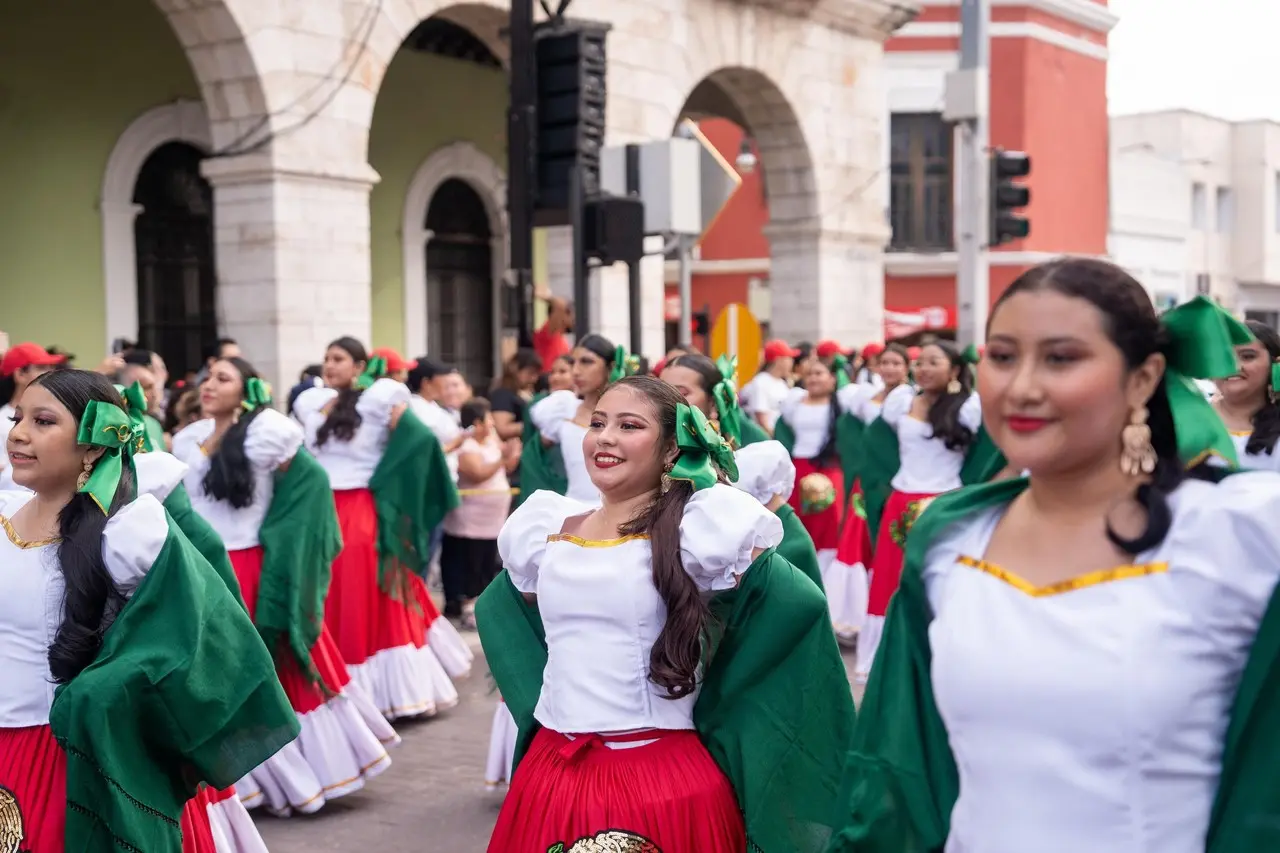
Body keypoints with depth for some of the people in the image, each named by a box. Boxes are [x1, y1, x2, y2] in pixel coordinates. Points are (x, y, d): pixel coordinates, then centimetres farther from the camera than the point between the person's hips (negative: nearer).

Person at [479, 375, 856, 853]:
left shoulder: (698, 527, -8)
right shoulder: (547, 527, 7)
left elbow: (799, 605, -10)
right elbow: (501, 608, 23)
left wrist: (710, 717, -4)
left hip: (665, 783, -4)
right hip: (548, 774, 5)